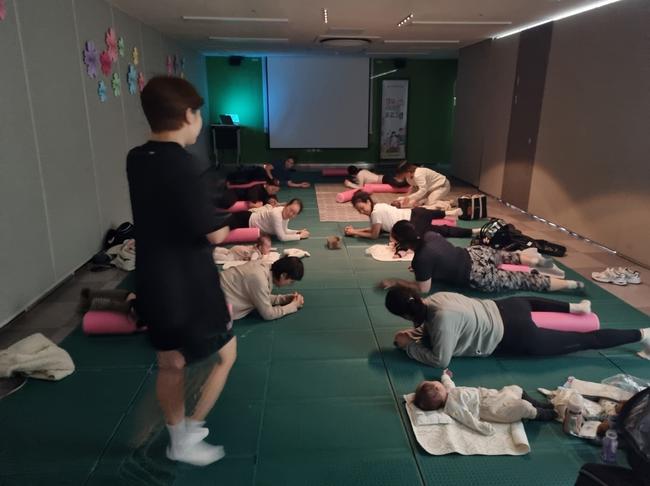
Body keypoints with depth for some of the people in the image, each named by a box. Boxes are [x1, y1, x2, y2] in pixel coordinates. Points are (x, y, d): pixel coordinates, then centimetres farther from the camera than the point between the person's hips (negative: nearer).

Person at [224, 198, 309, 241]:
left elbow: (283, 231, 7)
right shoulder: (276, 215, -35)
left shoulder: (286, 214, -9)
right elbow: (282, 237, -31)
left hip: (250, 218, 8)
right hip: (245, 220, -8)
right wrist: (300, 236, -22)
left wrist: (298, 231, -5)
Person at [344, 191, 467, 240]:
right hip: (413, 213, 8)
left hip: (415, 228, -8)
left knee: (443, 231, 3)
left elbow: (374, 235, -11)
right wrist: (354, 230, 6)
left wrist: (355, 233, -8)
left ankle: (473, 231, 9)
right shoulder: (378, 206, 6)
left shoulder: (376, 213, -19)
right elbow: (374, 228, 14)